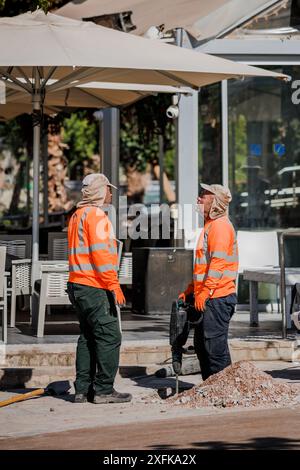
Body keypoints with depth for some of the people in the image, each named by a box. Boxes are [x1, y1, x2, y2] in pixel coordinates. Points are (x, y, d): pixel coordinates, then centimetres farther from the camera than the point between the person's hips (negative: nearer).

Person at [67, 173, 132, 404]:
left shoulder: (78, 215, 20)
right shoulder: (96, 215, -11)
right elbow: (101, 253, -19)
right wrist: (114, 284, -19)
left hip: (78, 285, 10)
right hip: (95, 287, -10)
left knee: (88, 337, 13)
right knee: (109, 336, -7)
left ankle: (83, 389, 13)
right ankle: (104, 390, -7)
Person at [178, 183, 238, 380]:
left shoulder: (220, 225, -12)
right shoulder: (210, 225, 21)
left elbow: (218, 262, -21)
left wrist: (205, 292, -24)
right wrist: (190, 290, 22)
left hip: (217, 297, -11)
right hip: (207, 298, 11)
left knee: (215, 346, -9)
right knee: (201, 346, 15)